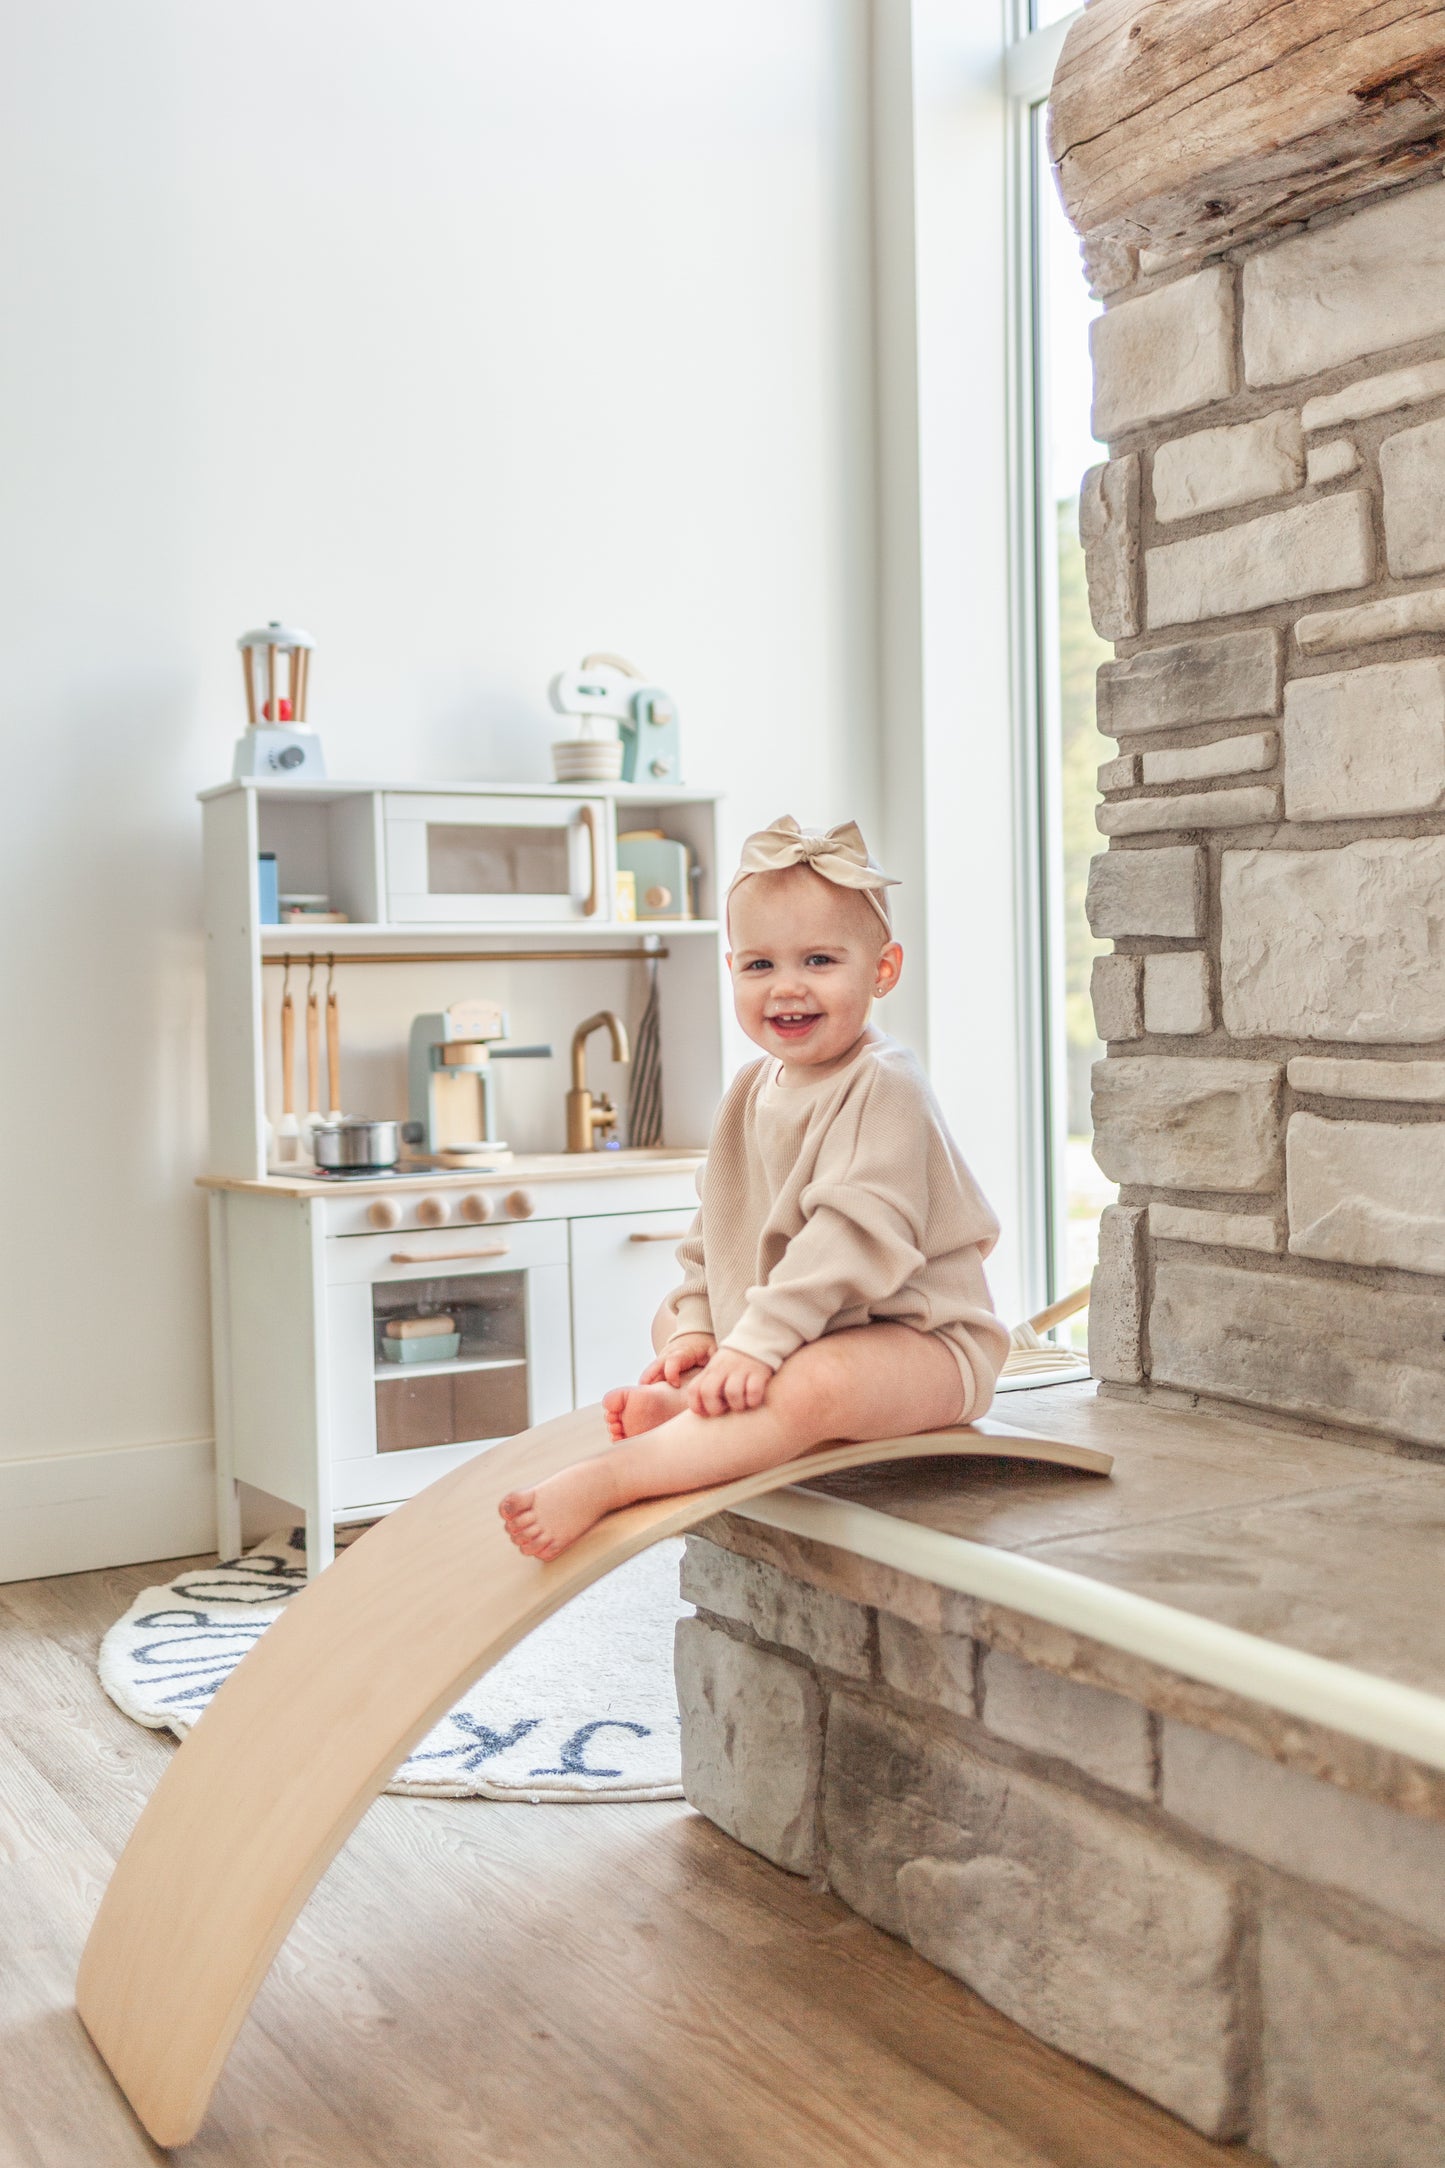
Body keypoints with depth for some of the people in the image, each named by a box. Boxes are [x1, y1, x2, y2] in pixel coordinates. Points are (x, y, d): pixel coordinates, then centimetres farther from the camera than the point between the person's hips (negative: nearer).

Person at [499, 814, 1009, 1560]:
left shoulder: (883, 1086, -18)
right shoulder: (752, 1090, 9)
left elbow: (856, 1231, -29)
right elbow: (717, 1224, 15)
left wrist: (758, 1342, -34)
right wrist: (697, 1327, 1)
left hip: (915, 1340, -9)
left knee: (812, 1386, -39)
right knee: (669, 1320, 17)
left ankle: (601, 1483, -41)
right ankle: (693, 1408, -18)